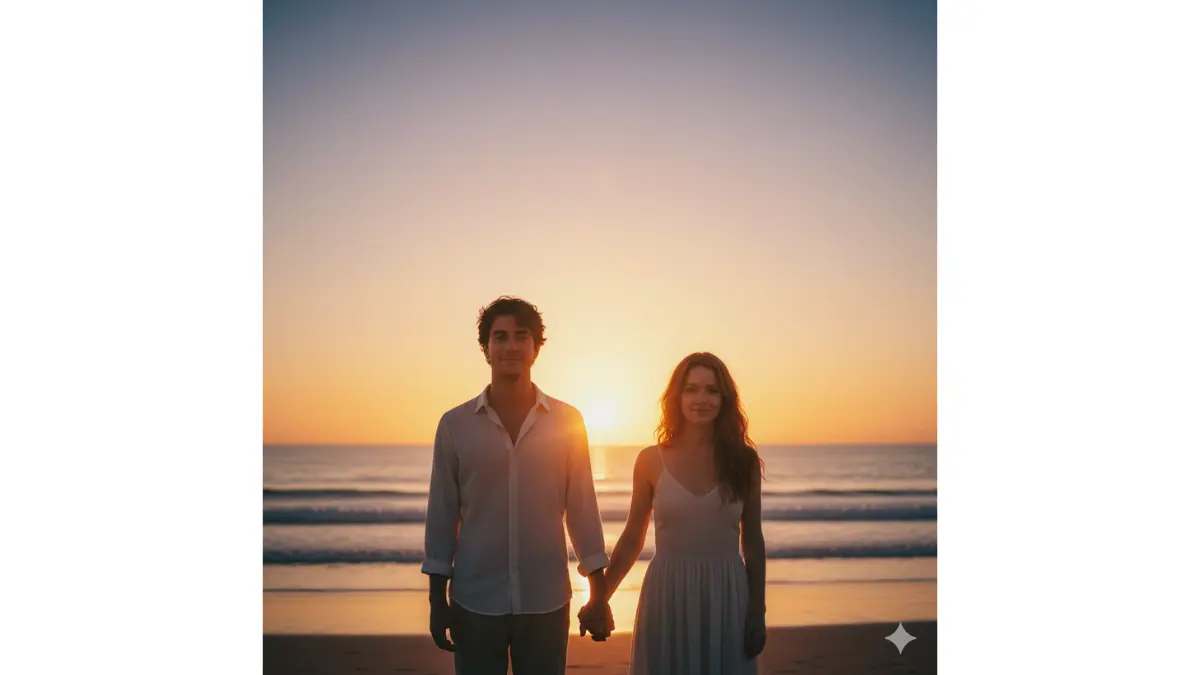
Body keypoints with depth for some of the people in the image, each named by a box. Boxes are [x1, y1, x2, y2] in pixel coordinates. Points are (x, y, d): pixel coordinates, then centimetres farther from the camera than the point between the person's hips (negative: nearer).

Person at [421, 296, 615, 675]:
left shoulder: (567, 422, -2)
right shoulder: (454, 425, -2)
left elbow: (583, 508, 1)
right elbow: (442, 515, 2)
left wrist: (599, 596, 1)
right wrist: (437, 600, 3)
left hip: (546, 603, 0)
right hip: (474, 603, 0)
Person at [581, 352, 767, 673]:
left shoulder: (743, 459, -1)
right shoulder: (651, 461, -3)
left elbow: (753, 542, 5)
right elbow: (632, 539, 4)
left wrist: (758, 612, 3)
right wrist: (599, 598, 2)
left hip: (727, 599, 1)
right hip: (666, 598, 0)